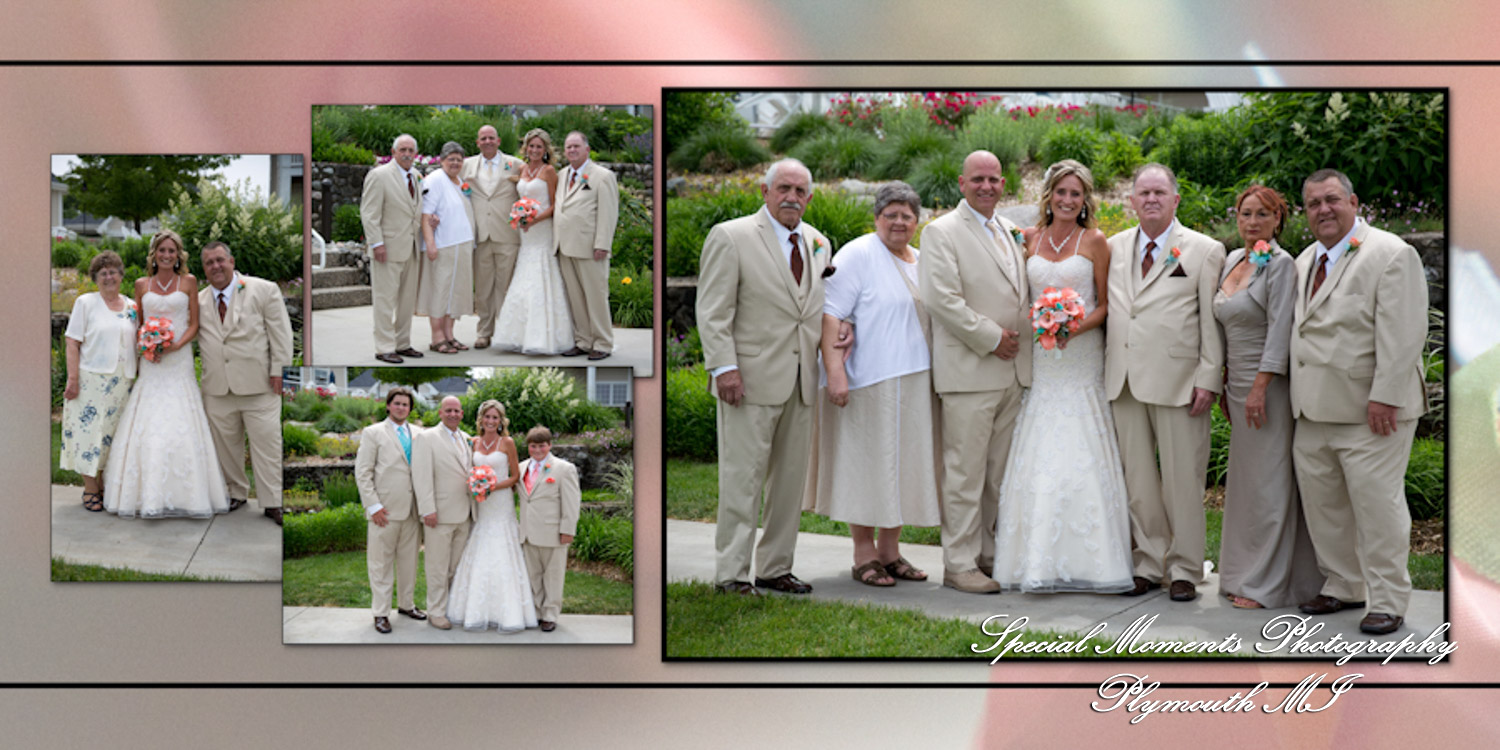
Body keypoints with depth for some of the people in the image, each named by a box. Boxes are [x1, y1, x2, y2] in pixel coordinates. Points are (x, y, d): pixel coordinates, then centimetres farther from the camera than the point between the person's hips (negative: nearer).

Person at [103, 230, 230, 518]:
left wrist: (177, 345, -12)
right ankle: (149, 496, -2)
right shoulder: (142, 285, 11)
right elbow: (138, 324, 15)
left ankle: (183, 494, -2)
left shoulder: (188, 282, 6)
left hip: (179, 362, -2)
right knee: (147, 427, -4)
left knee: (180, 427, -6)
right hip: (150, 365, 2)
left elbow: (194, 324, 4)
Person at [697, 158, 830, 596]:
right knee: (742, 478, -4)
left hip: (801, 381, 6)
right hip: (752, 379, -6)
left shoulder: (817, 243, 15)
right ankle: (731, 573, 3)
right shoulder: (730, 237, -3)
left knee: (791, 478, 9)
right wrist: (724, 367, -15)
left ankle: (775, 568, 19)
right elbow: (712, 312, -7)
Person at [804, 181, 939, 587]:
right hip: (867, 381, -7)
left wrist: (937, 377, 17)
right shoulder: (858, 254, -7)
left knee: (902, 463, 10)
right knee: (866, 462, -2)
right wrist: (834, 370, -24)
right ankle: (864, 556, 6)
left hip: (913, 382, 7)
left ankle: (890, 551, 19)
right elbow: (830, 314, -15)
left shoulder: (921, 261, 16)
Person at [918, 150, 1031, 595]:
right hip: (969, 372, -7)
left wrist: (1025, 336, 7)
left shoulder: (1012, 233, 18)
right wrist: (991, 338, -13)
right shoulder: (942, 233, -4)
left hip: (1012, 371, 7)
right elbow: (942, 299, -14)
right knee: (965, 471, -5)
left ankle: (984, 553, 20)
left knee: (998, 473, 11)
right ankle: (959, 565, 1)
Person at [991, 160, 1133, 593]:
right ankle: (1037, 562, 4)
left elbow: (1105, 304, 1)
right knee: (1037, 459, -1)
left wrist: (1076, 326, -15)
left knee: (1081, 458, -6)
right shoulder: (1030, 238, 11)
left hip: (1081, 358, -3)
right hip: (1039, 359, 3)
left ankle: (1085, 562, 0)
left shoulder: (1095, 241, 2)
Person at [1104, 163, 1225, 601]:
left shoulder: (1204, 250, 1)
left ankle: (1184, 570, 11)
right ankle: (1149, 565, 19)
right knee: (1138, 479, 9)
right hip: (1124, 381, 4)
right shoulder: (1114, 248, 13)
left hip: (1177, 381, -4)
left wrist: (1208, 379, -9)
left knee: (1182, 480, 0)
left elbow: (1212, 322, -3)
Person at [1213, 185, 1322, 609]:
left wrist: (1260, 387, -20)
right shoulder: (1231, 261, 13)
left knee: (1268, 482, -3)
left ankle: (1267, 585, 3)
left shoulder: (1280, 264, -10)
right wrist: (1223, 385, 16)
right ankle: (1244, 574, 19)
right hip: (1238, 383, 8)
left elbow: (1279, 328, -16)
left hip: (1268, 384, -8)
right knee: (1244, 480, 11)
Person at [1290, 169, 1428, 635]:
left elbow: (1402, 335, -15)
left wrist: (1384, 397, -20)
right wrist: (1301, 398, 15)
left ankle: (1387, 602, 6)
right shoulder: (1305, 262, 16)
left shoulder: (1391, 255, -8)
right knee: (1321, 501, 11)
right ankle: (1343, 586, 26)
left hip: (1369, 410, -7)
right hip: (1314, 411, 7)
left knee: (1376, 503, -4)